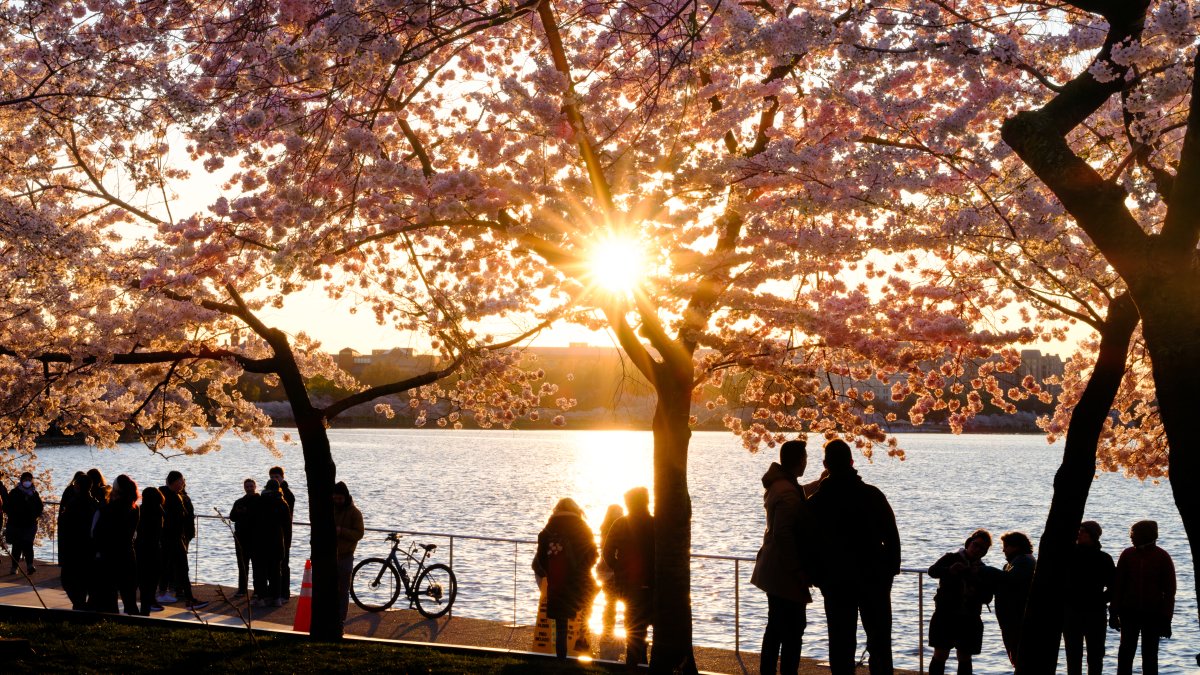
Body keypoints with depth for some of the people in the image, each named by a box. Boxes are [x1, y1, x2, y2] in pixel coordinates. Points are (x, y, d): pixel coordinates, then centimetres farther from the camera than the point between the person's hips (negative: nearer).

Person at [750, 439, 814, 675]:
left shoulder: (777, 485, 10)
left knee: (775, 627, 17)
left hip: (773, 571, 10)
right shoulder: (789, 493, -21)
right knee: (793, 630, -6)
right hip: (786, 574, -10)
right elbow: (783, 534, -26)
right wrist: (797, 569, -20)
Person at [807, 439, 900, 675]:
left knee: (841, 644, 4)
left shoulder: (816, 502, -3)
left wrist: (818, 578, 10)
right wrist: (890, 570, 7)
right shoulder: (872, 495, -4)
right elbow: (892, 537, -2)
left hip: (835, 582, 0)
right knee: (880, 642, 10)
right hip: (874, 580, 0)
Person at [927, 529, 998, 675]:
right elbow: (933, 571, -16)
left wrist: (977, 592, -18)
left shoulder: (984, 571, 10)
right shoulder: (951, 558, 1)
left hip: (969, 619, 3)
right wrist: (949, 570, -35)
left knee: (965, 658, 6)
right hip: (945, 615, -3)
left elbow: (987, 598, 2)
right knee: (940, 655, -7)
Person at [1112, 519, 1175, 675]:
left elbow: (1169, 590, -2)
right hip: (1129, 612, 1)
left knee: (1150, 653, 5)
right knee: (1126, 650, 4)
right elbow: (1118, 585, 3)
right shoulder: (1127, 554, 0)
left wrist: (1166, 618, -6)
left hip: (1153, 614, -1)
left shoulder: (1162, 557, -4)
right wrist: (1114, 612, 0)